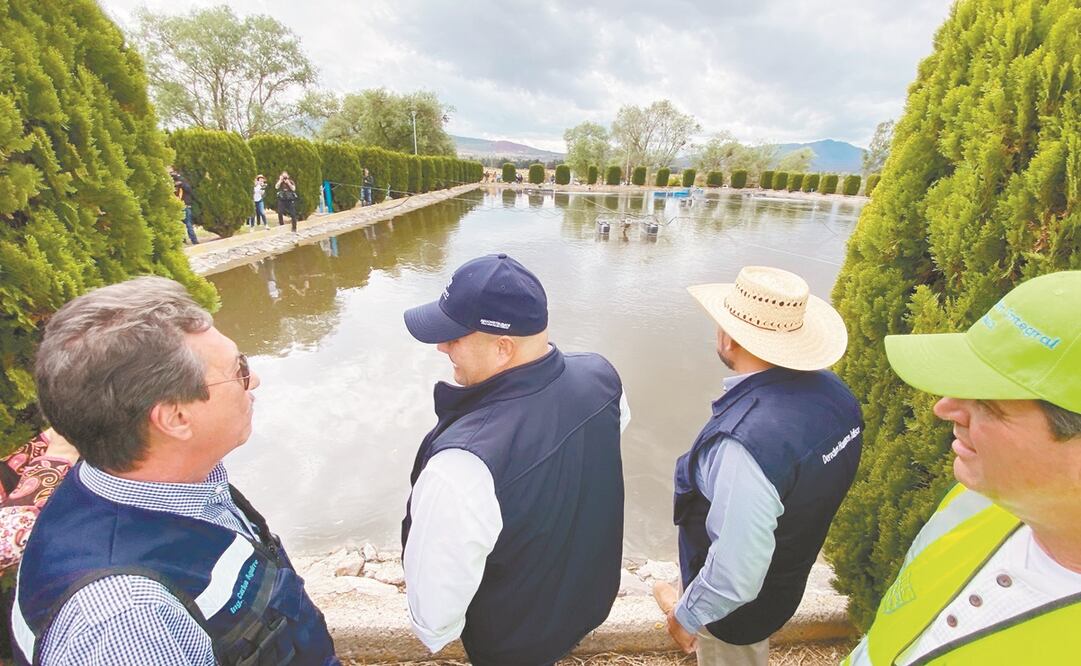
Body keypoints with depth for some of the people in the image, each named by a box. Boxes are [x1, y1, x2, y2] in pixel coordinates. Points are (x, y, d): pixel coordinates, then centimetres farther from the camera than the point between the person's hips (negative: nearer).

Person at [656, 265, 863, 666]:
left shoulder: (745, 442, -43)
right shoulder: (834, 393, -17)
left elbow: (734, 577, -33)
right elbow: (818, 489, 0)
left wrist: (687, 616, -13)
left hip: (739, 605, -6)